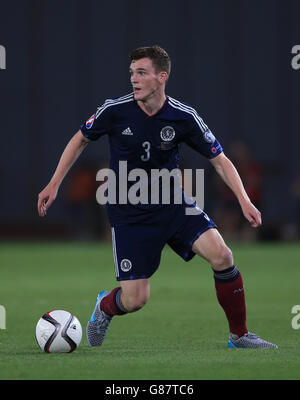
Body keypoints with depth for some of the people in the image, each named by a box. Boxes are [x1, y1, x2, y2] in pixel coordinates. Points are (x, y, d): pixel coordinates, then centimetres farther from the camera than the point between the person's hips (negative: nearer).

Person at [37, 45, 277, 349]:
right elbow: (81, 139, 7)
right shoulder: (115, 111, -12)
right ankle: (104, 307, 30)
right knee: (135, 300, -9)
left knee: (221, 255, -21)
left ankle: (239, 336, -2)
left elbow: (220, 161, -3)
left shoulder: (184, 117, -11)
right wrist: (54, 184, 4)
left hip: (171, 204, 1)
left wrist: (244, 201, -16)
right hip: (128, 213, -1)